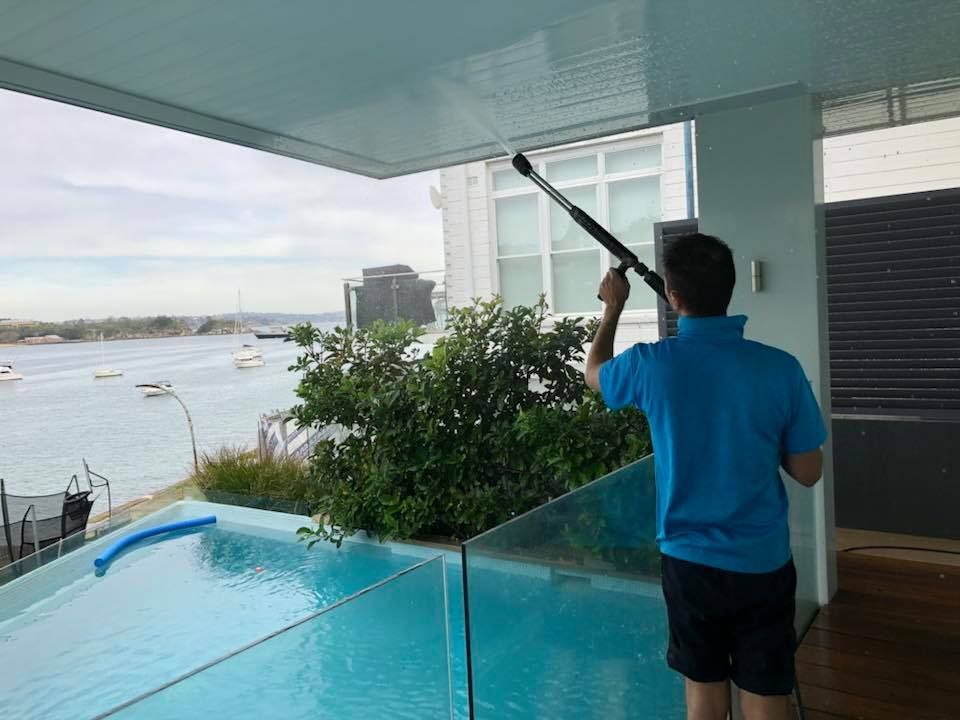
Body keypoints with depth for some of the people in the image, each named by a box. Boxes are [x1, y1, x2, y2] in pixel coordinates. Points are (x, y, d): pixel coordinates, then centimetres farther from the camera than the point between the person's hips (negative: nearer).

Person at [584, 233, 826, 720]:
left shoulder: (651, 365, -14)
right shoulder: (781, 368, -13)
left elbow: (593, 374, 10)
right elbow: (808, 473, -4)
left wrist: (613, 309, 20)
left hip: (688, 560, 0)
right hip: (763, 563, 0)